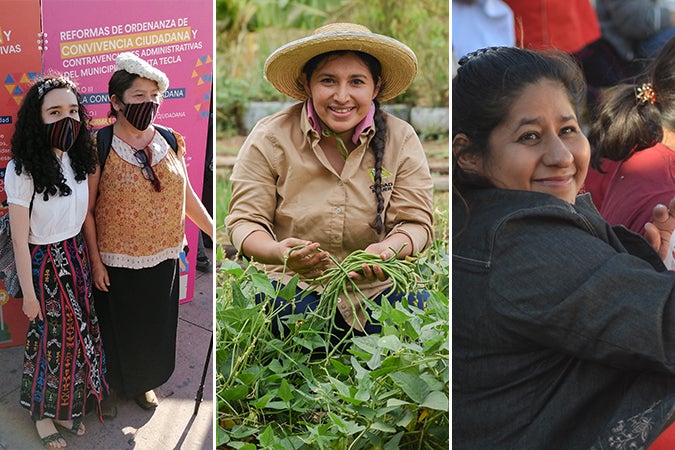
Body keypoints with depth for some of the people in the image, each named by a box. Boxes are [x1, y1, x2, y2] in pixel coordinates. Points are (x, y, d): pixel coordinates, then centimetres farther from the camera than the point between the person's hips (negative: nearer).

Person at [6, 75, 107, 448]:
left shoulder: (76, 159, -3)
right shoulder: (22, 170, -22)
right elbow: (20, 240, -17)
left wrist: (90, 262, 10)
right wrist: (29, 292, -12)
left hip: (77, 256, 6)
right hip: (44, 263, -6)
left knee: (77, 331, 14)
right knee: (51, 336, 7)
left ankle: (66, 405, 35)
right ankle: (42, 411, 31)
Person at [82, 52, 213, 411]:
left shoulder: (170, 143, -2)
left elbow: (186, 195, 7)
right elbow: (87, 210, -10)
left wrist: (216, 232, 6)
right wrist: (95, 261, -10)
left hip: (163, 258, 4)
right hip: (117, 262, -4)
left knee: (155, 326, 19)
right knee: (118, 328, 13)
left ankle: (145, 383, 44)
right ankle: (114, 388, 38)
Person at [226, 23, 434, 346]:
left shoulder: (401, 140, 1)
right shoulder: (269, 138, -4)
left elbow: (416, 222, -2)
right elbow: (244, 220, -6)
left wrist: (389, 248, -28)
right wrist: (278, 252, -31)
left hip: (376, 288, 2)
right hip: (292, 283, -1)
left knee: (418, 307, -30)